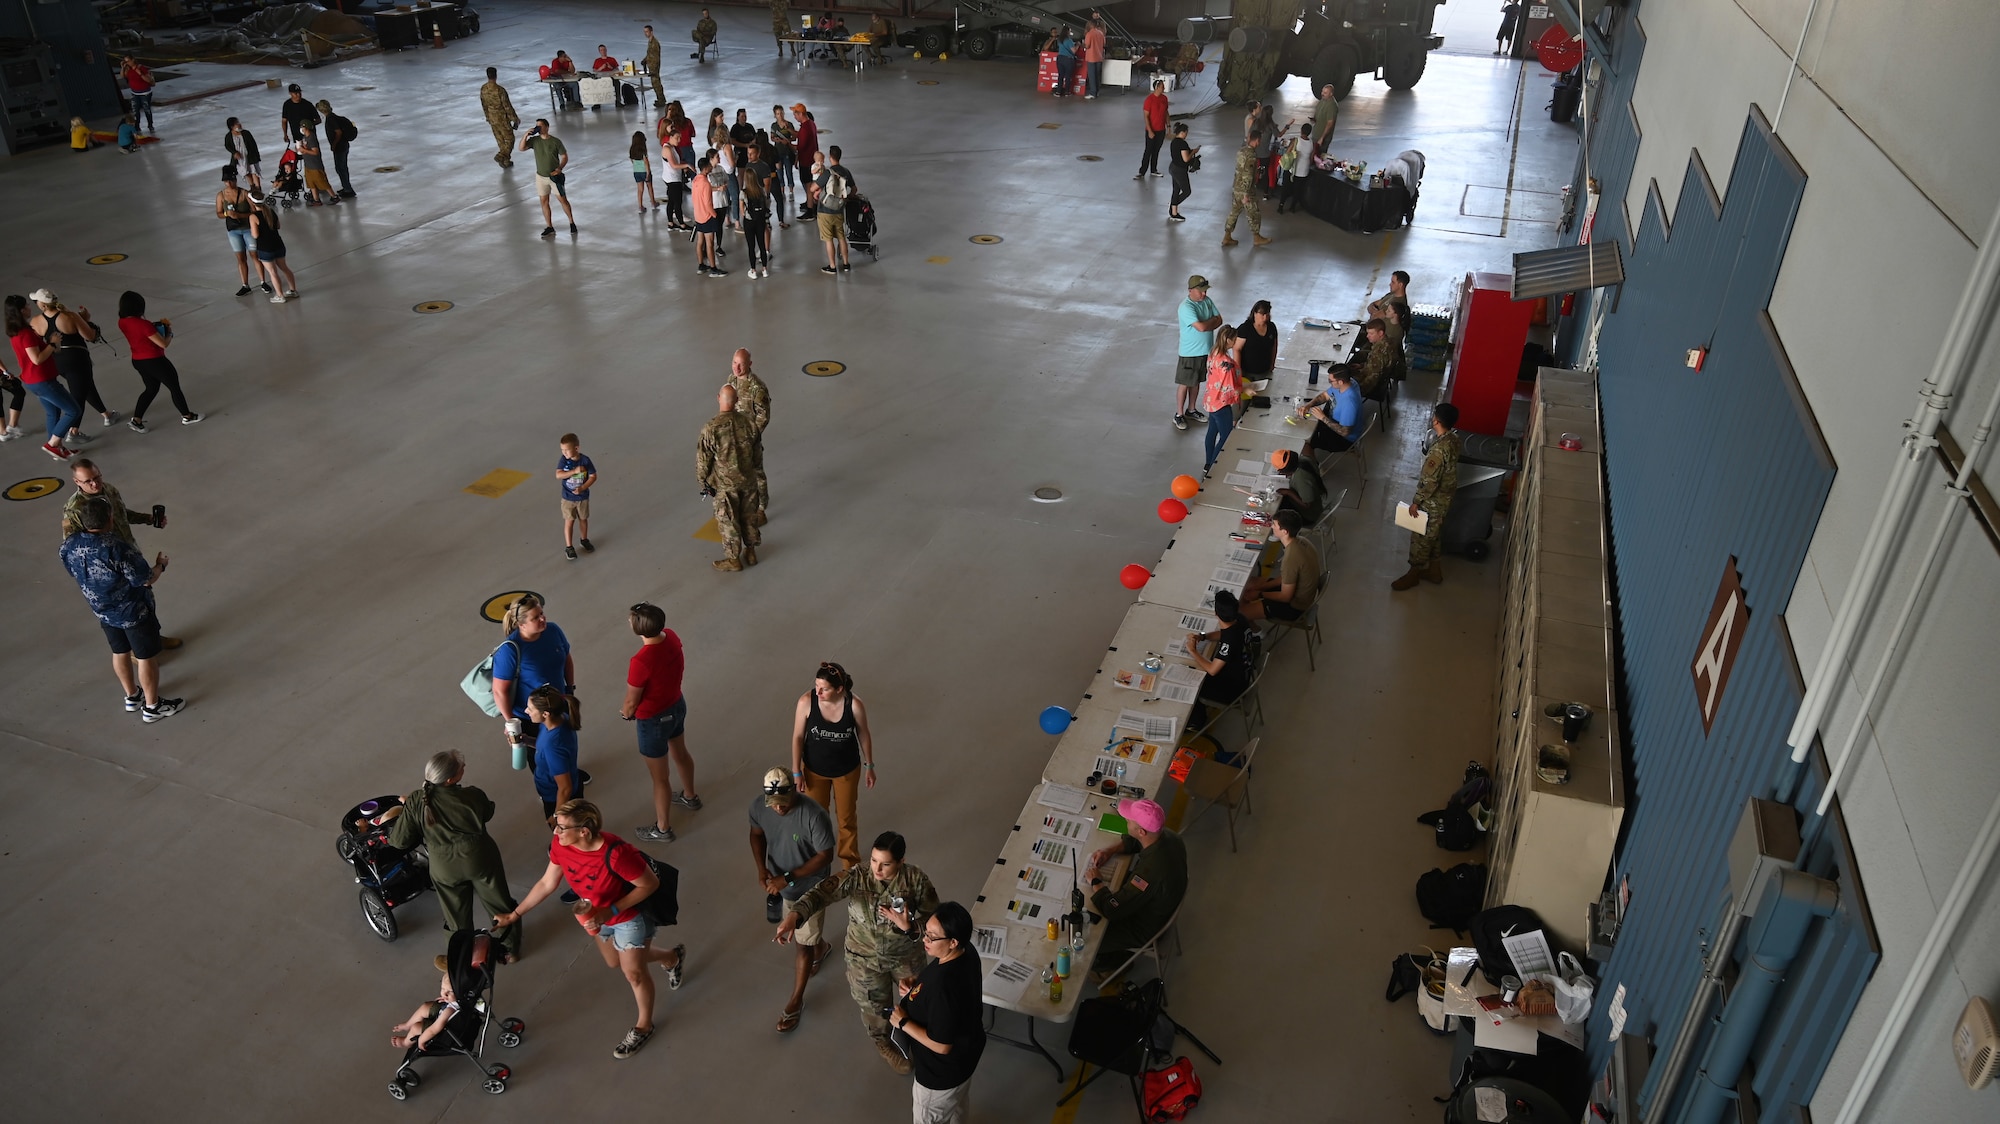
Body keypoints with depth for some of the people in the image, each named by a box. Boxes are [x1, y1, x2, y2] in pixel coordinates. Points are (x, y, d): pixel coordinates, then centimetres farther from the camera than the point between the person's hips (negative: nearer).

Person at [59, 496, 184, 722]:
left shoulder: (69, 546, -11)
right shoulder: (117, 548, -32)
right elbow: (146, 579, -25)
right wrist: (160, 565, -4)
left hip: (103, 612, 7)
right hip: (133, 612, -7)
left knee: (120, 653, 25)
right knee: (145, 658, 9)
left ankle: (132, 697, 43)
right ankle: (152, 707, 22)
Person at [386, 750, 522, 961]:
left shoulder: (416, 801, -18)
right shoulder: (473, 795, -21)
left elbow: (400, 841, -10)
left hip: (445, 867, 1)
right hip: (480, 858, -1)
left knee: (458, 914, 23)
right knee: (499, 903, 21)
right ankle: (510, 948, 38)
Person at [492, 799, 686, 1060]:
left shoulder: (616, 853, -43)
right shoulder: (559, 845, -24)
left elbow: (650, 884, -29)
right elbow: (547, 884, -6)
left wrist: (611, 910, -31)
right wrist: (514, 915, -2)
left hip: (630, 916, -7)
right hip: (597, 915, 7)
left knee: (634, 973, 13)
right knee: (614, 963, 28)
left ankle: (643, 1026, 42)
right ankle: (672, 957, 53)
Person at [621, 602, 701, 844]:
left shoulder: (641, 662, -37)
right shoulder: (671, 636, -15)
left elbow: (631, 702, -22)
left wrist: (625, 713, 1)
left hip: (654, 720, -8)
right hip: (677, 704, 8)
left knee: (659, 777, 14)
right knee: (680, 753, 33)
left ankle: (663, 828, 35)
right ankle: (690, 797, 59)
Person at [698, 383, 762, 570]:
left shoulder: (711, 428, -24)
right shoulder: (749, 424, -13)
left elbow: (703, 460, -15)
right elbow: (758, 454, 0)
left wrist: (703, 481, 2)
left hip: (724, 484, -4)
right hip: (748, 481, 4)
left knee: (728, 522, 13)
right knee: (748, 516, 22)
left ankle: (733, 560, 27)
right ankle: (750, 553, 38)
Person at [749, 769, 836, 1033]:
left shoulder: (814, 816, -35)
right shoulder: (759, 805, -20)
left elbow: (825, 856, -25)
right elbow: (757, 834, 0)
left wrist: (788, 878, -29)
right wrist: (762, 868, -15)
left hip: (809, 888, -5)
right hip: (779, 883, 6)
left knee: (802, 945, 9)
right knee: (792, 931, 30)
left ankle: (796, 1001, 31)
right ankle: (820, 948, 61)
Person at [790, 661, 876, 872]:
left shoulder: (854, 705, -27)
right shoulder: (806, 702, -26)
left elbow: (864, 735, -9)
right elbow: (798, 737, -12)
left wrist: (869, 766, 1)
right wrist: (796, 772, -8)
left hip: (847, 770, -1)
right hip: (815, 770, 1)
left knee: (847, 818, 20)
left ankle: (850, 862, 45)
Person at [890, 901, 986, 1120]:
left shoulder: (943, 986, -43)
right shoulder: (966, 951, -17)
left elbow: (941, 1045, -33)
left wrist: (904, 1022, -24)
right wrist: (917, 986, -6)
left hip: (943, 1070, -7)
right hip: (965, 1049, 7)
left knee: (930, 1118, 22)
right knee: (956, 1106, 35)